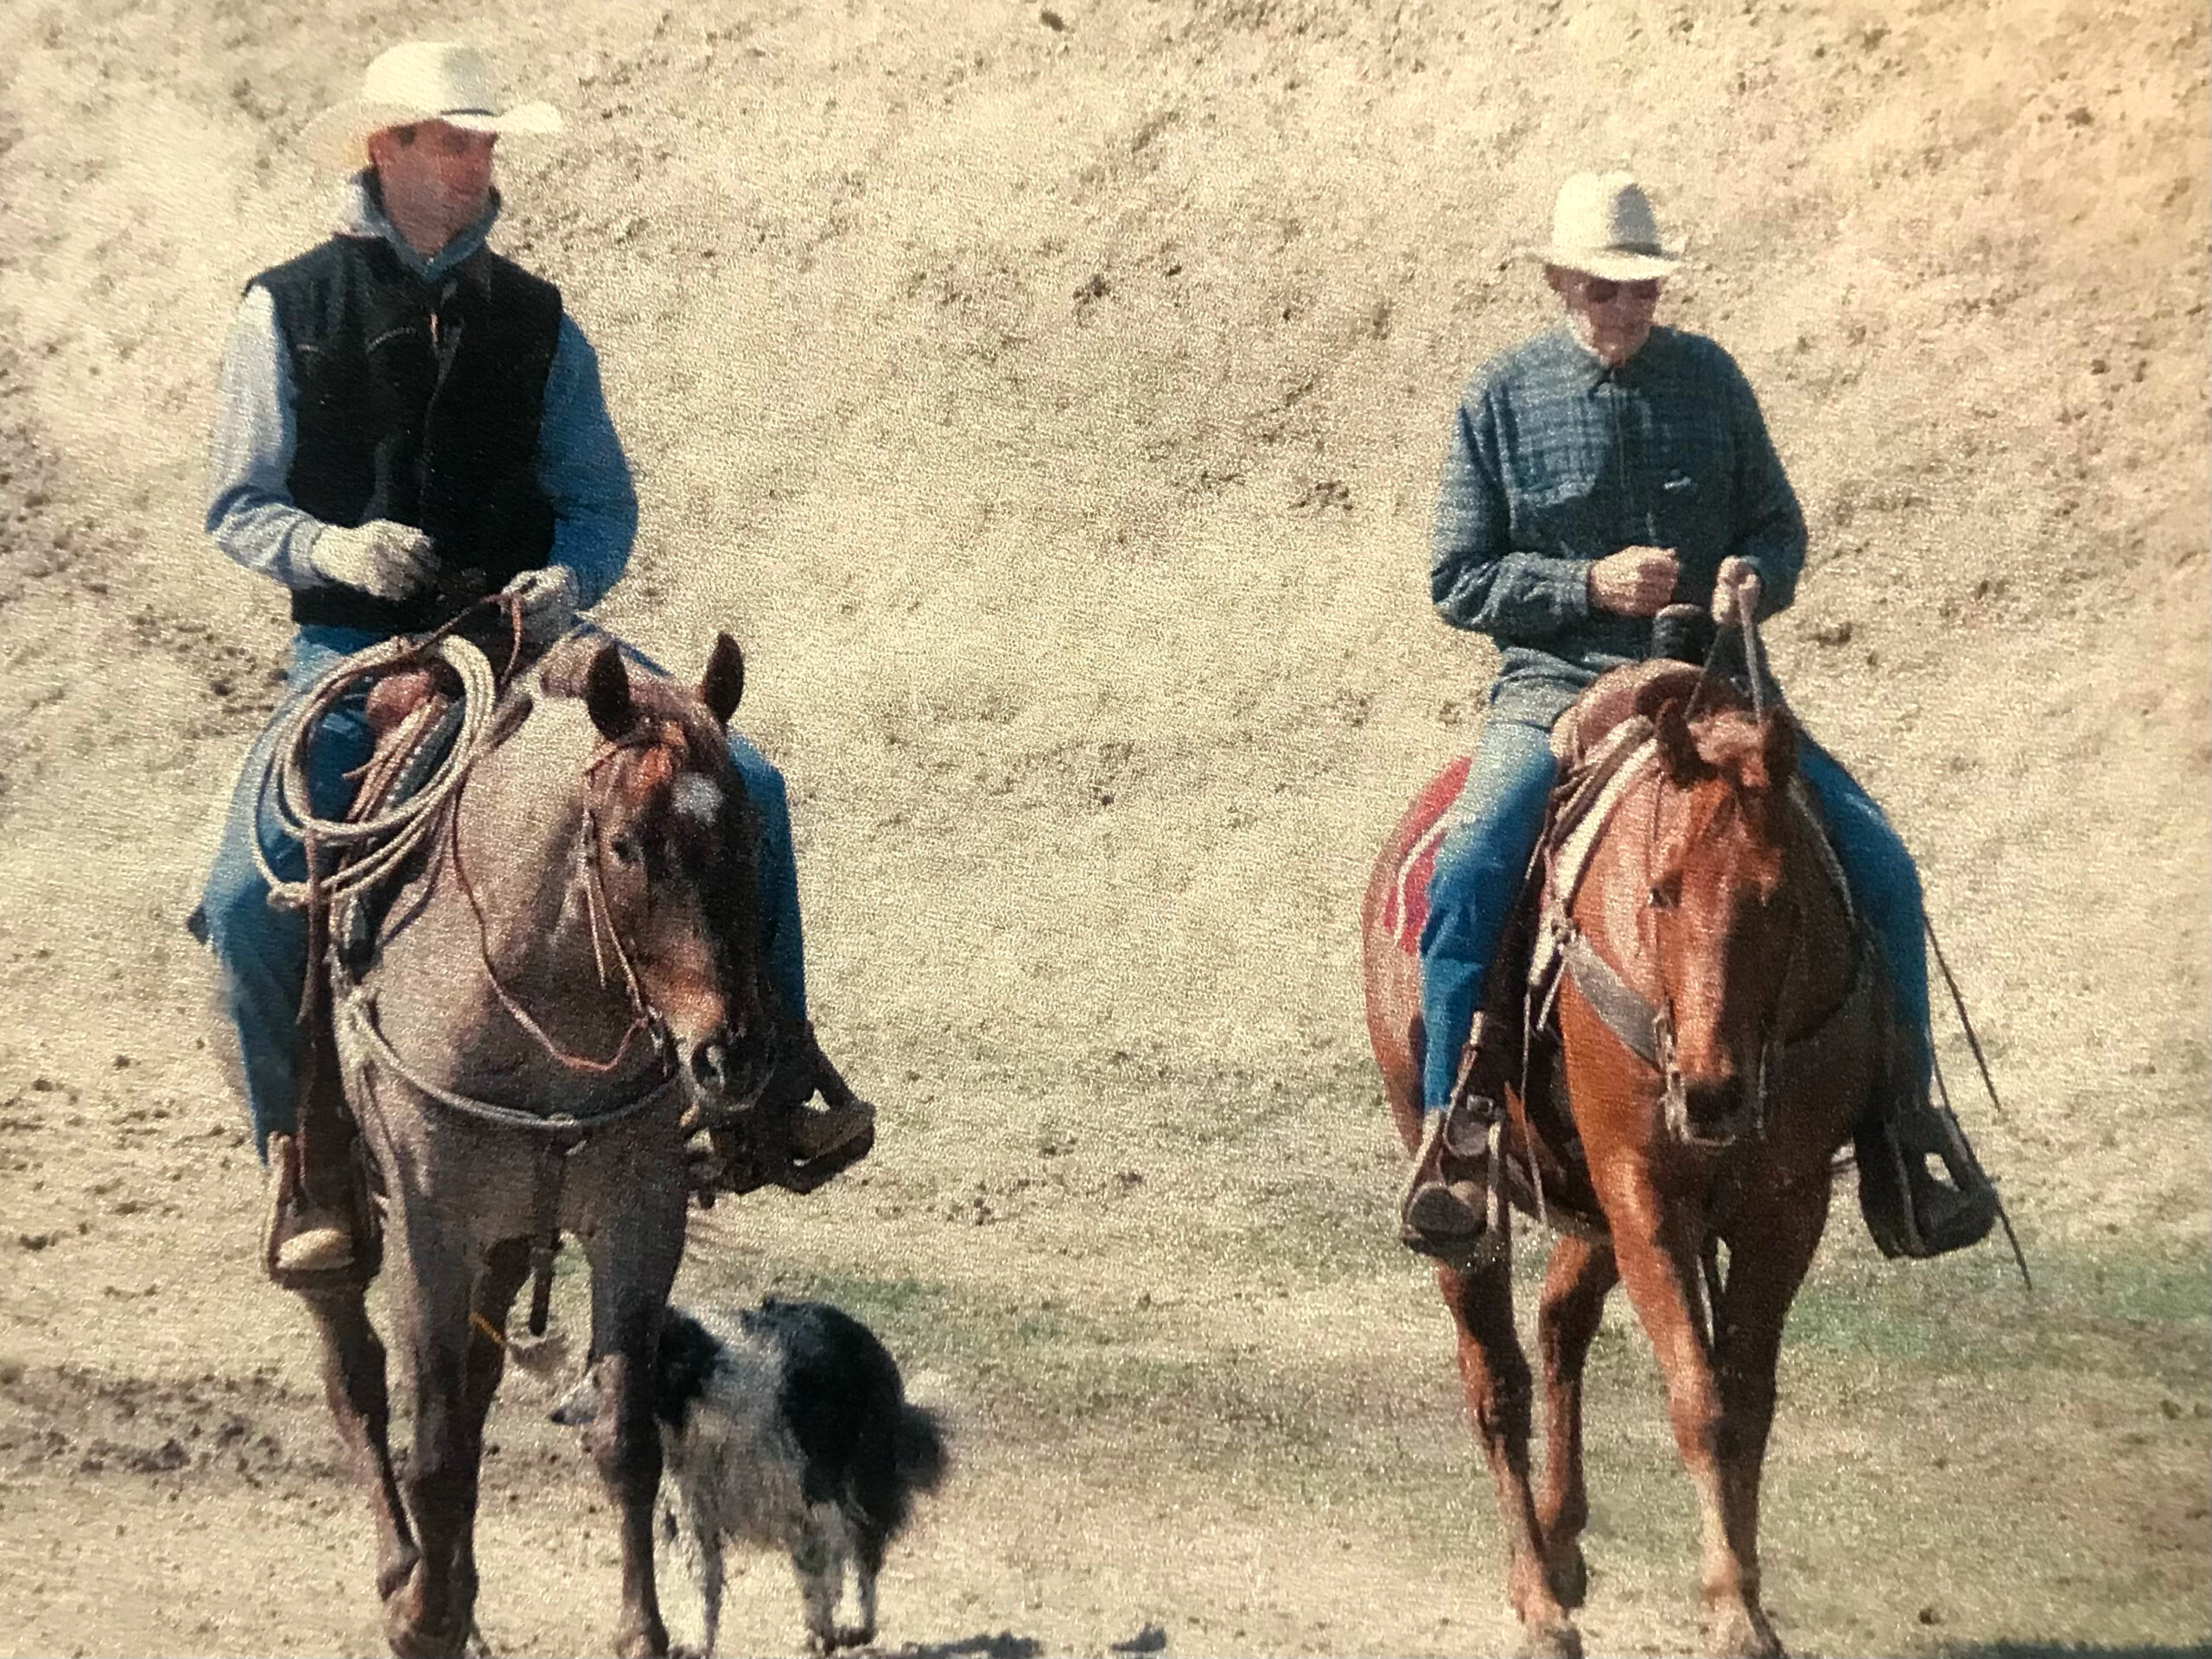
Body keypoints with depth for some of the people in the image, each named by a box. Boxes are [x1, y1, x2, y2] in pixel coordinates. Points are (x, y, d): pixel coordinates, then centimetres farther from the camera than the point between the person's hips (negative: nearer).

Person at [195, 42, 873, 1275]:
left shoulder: (536, 319, 9)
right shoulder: (289, 312, 1)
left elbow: (603, 499, 11)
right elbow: (239, 509, 2)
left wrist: (569, 576, -12)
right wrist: (333, 548, -19)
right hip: (356, 649, -3)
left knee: (745, 789, -14)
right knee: (251, 894, -24)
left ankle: (779, 1068, 2)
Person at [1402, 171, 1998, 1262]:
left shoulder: (1708, 378, 7)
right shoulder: (1500, 400, 1)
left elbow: (1779, 523, 15)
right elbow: (1457, 581, 1)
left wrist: (1754, 576, -9)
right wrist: (1591, 584, -15)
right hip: (1554, 689, -2)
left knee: (1878, 864, -12)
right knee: (1468, 874, -31)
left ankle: (1901, 1134, 1)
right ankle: (1451, 1136, -21)